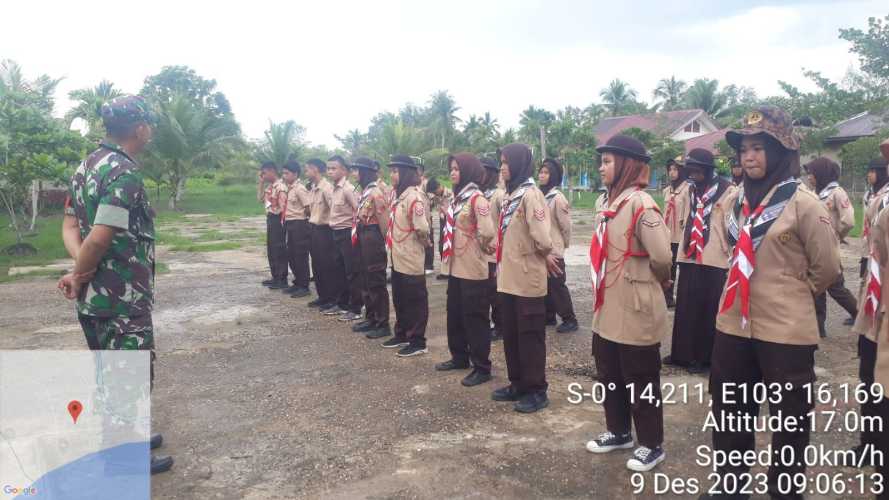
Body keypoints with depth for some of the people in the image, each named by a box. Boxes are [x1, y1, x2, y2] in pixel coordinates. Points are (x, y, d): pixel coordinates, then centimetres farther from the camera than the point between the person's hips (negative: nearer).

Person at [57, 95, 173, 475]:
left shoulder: (87, 165, 10)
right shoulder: (125, 173, -20)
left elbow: (70, 225, 7)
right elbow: (99, 237, -26)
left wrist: (80, 268, -7)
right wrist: (79, 277, -11)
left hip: (92, 298, 9)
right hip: (123, 300, -9)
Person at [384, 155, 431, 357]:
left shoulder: (414, 196, -19)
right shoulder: (399, 195, 11)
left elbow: (422, 228, -25)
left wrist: (425, 243, -8)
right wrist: (392, 243, 11)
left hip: (411, 259, -9)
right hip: (398, 257, 9)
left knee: (415, 300, 1)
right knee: (399, 299, 19)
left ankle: (418, 342, 11)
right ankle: (402, 335, 33)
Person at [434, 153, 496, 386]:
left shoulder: (477, 198, -15)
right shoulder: (457, 198, 12)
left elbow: (487, 232, -24)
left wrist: (480, 248, -9)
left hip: (472, 268, -9)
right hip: (455, 266, 9)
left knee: (475, 317, -1)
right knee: (455, 314, 17)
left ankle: (482, 367, 9)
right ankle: (459, 357, 32)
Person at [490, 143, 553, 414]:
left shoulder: (530, 194, -16)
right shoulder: (512, 195, 12)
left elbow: (542, 239, -23)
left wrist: (542, 257, -5)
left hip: (527, 279, -9)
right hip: (509, 277, 9)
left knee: (530, 336, 2)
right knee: (510, 334, 16)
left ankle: (537, 391, 15)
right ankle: (518, 384, 29)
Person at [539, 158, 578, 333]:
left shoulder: (558, 197, -15)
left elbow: (566, 226, -11)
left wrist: (563, 245, 2)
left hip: (553, 251, -7)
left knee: (556, 285, 0)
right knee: (544, 285, 14)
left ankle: (570, 320, 12)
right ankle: (549, 316, 27)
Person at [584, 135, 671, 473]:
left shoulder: (640, 203, -18)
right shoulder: (604, 201, 8)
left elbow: (661, 257, -23)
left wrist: (654, 282, -4)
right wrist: (600, 294, 11)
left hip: (635, 309, -8)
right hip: (607, 307, 9)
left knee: (640, 381, 6)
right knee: (609, 375, 19)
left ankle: (652, 445, 23)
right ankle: (618, 432, 37)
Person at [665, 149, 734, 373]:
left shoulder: (727, 191, -9)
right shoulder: (691, 190, 12)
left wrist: (729, 253, -9)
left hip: (714, 259, -6)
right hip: (689, 257, 6)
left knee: (707, 309, 3)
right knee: (685, 307, 10)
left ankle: (703, 356, 13)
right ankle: (682, 353, 21)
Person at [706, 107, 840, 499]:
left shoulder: (803, 203, -13)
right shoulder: (735, 200, 4)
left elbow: (827, 267, -5)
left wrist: (793, 294, 7)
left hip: (786, 330, -6)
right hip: (733, 325, 6)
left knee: (788, 418, 11)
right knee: (729, 411, 19)